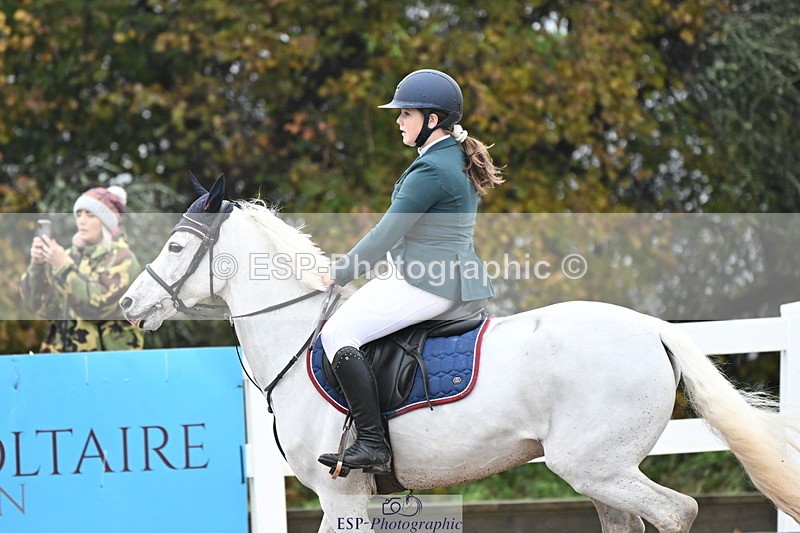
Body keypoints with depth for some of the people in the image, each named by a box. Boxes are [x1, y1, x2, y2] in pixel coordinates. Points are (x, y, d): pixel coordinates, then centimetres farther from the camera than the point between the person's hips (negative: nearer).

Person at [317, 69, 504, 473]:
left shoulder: (431, 170, -18)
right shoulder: (459, 159, 14)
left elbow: (387, 232, -17)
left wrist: (338, 274, -7)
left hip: (426, 284, -11)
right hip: (452, 277, 11)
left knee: (337, 332, -14)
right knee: (354, 308, 24)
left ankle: (372, 445, -19)